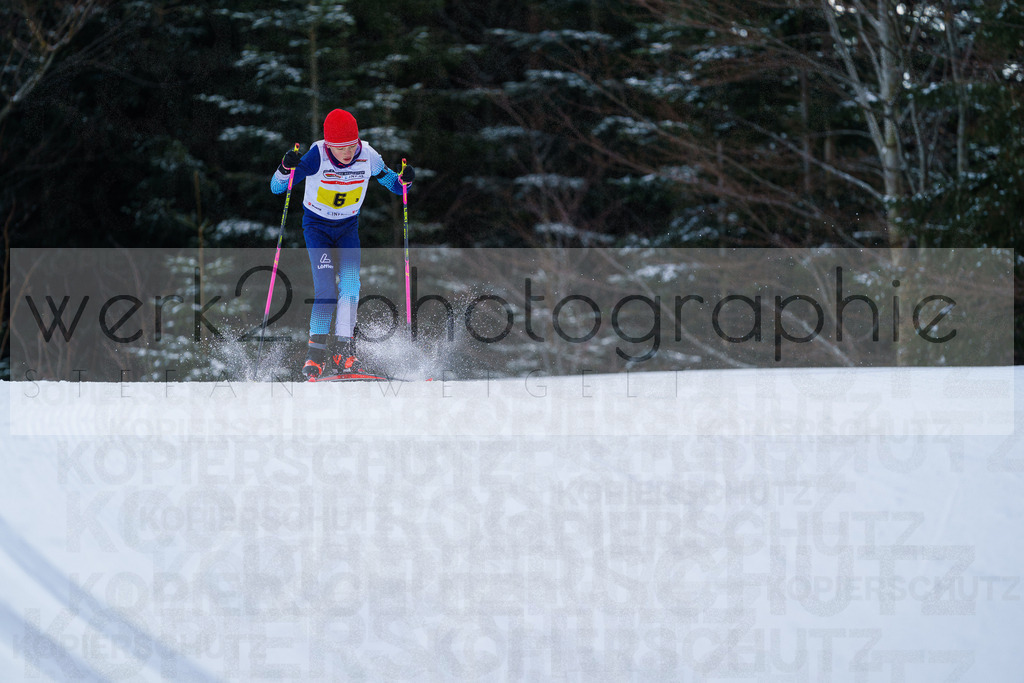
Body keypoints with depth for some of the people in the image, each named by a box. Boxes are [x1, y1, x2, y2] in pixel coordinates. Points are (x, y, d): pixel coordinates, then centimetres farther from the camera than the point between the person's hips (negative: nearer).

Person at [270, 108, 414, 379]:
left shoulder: (367, 157, -17)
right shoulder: (316, 157, -25)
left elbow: (394, 186, -2)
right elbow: (277, 188, -25)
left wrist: (404, 180, -25)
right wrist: (286, 167, -45)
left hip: (348, 226, 3)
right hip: (316, 225, -3)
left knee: (350, 283, -14)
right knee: (326, 287, -18)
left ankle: (343, 348, -7)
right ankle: (317, 350, -14)